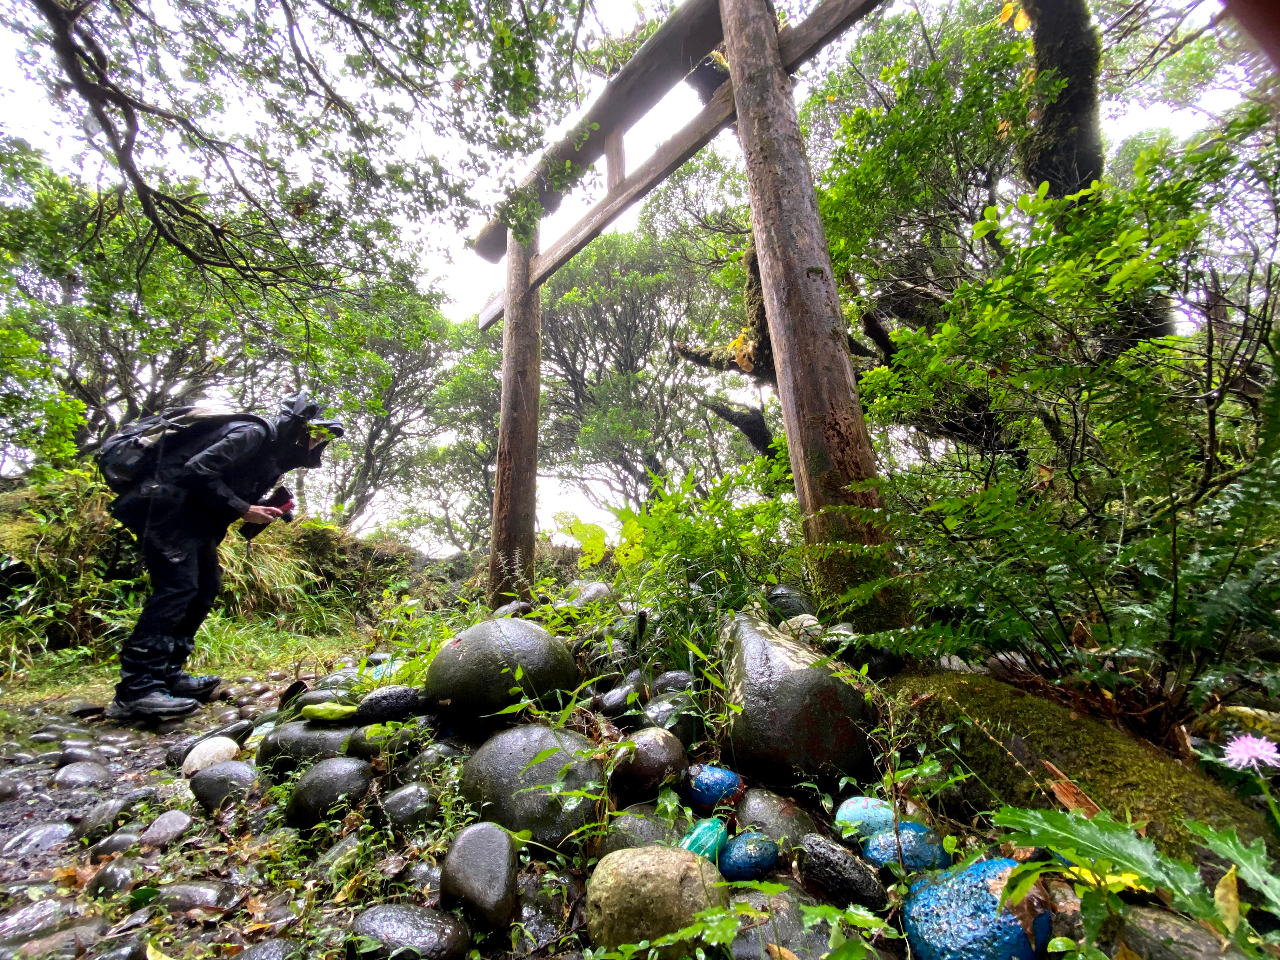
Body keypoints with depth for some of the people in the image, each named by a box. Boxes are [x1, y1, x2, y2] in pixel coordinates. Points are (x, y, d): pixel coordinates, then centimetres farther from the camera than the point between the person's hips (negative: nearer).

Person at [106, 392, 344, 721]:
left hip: (194, 516, 11)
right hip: (167, 505, -11)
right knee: (178, 586, -16)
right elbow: (198, 469, -23)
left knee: (206, 586, 9)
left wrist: (266, 511, -3)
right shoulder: (255, 432, -16)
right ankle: (135, 689, -14)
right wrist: (242, 509, -21)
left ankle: (167, 673, 14)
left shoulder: (275, 455, 15)